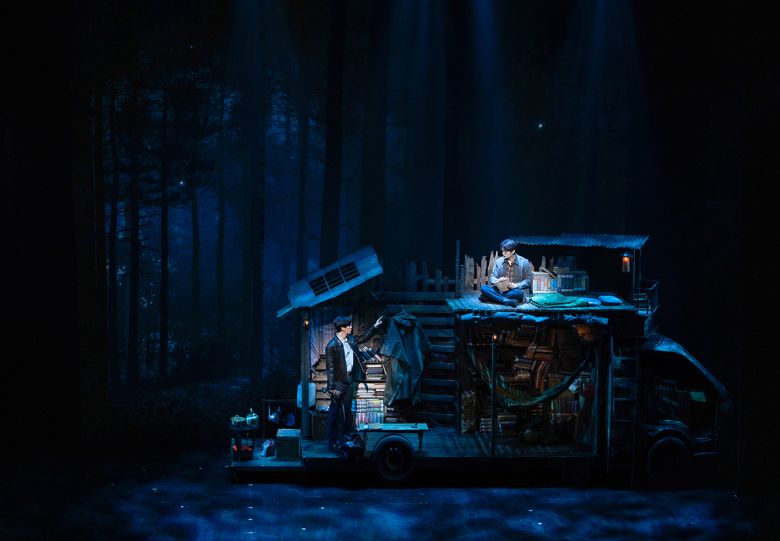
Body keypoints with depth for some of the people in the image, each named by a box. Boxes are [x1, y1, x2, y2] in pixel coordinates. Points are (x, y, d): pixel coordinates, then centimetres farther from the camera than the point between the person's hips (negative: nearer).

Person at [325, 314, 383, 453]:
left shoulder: (350, 340, 4)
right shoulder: (332, 345, -17)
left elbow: (363, 339, 24)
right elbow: (330, 367, -16)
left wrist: (375, 327, 18)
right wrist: (332, 387, -18)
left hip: (350, 380, 8)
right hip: (339, 382, -8)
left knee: (347, 410, 15)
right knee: (335, 412, 1)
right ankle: (332, 442, 9)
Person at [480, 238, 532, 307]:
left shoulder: (524, 262, -2)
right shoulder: (499, 261, 6)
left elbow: (528, 280, -3)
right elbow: (493, 277, 7)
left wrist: (516, 285, -20)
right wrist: (497, 281, -18)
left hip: (515, 290, -3)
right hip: (501, 290, 3)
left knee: (518, 293, -39)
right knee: (484, 288, -23)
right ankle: (507, 301, -38)